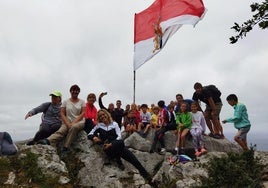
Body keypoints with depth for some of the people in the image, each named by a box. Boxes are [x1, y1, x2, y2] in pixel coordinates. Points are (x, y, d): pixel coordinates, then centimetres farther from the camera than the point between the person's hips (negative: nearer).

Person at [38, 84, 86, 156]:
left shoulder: (82, 102, 10)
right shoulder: (66, 102, 12)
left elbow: (83, 113, -1)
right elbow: (62, 113, 4)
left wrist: (74, 123, -13)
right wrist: (68, 124, -12)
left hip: (79, 122, -1)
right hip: (67, 122, 1)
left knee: (74, 127, -38)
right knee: (60, 131, -31)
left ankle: (65, 147, -41)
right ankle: (47, 141, -60)